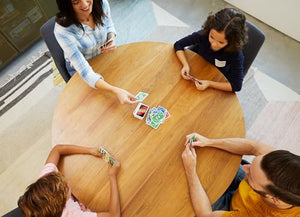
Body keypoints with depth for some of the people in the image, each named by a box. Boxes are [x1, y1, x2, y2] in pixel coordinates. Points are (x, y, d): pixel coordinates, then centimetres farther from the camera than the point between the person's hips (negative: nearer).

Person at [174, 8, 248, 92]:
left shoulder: (236, 54, -31)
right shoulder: (203, 34, -26)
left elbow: (236, 86, -26)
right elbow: (178, 45, -15)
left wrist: (210, 84, -35)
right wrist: (186, 65, -31)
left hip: (216, 82, -3)